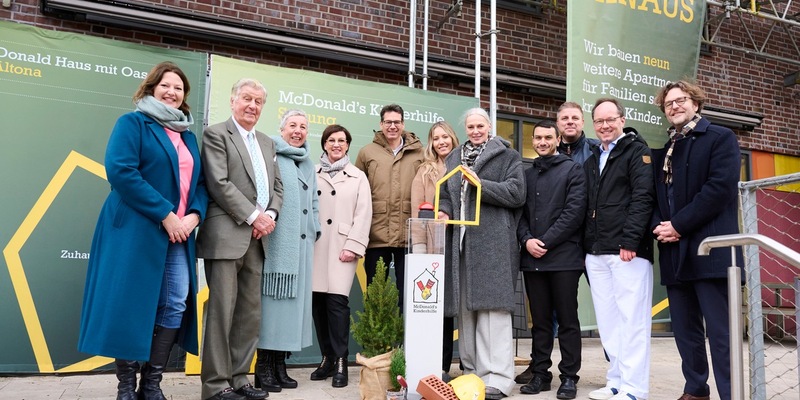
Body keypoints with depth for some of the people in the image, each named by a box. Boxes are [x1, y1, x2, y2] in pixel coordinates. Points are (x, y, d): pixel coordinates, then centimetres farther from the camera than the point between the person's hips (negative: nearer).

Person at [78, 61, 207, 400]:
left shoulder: (188, 136, 18)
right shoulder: (132, 123, 0)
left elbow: (200, 182, 15)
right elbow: (120, 171, -15)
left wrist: (194, 215, -6)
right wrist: (164, 214, -17)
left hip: (178, 232, 6)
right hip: (135, 229, -6)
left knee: (176, 305, 2)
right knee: (130, 305, -1)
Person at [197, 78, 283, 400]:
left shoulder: (267, 143, 21)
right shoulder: (216, 134, 1)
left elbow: (277, 187, 17)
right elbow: (219, 183, -10)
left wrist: (270, 216, -2)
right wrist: (253, 216, -13)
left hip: (257, 239, 7)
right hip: (227, 236, -6)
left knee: (251, 314, 8)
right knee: (221, 311, -4)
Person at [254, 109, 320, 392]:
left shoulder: (308, 165, 22)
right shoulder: (270, 155, 0)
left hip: (302, 243, 7)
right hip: (276, 241, -7)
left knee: (294, 300, 7)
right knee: (271, 300, -5)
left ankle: (279, 365, 15)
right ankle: (263, 368, 3)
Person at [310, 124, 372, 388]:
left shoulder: (358, 177, 10)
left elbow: (363, 215, 1)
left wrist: (353, 246, -9)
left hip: (342, 247, -2)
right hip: (315, 246, 2)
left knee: (337, 300, -11)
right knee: (318, 302, 3)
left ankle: (340, 362, -1)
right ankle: (327, 358, 17)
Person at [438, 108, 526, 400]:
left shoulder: (507, 156, 5)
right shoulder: (454, 159, 20)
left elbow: (517, 193, -6)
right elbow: (445, 194, 23)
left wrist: (480, 184, -13)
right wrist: (444, 212, 2)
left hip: (493, 242, -5)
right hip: (461, 241, 5)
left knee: (492, 308, -8)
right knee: (465, 308, 7)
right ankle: (472, 372, 17)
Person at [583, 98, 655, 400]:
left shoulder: (637, 151, 1)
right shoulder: (592, 160, 21)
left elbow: (643, 197, -11)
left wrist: (630, 241, -19)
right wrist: (586, 244, 11)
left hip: (628, 250, -7)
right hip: (596, 252, 7)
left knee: (632, 320, -4)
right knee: (607, 321, 8)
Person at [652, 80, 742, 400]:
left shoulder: (720, 138, 3)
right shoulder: (662, 150, 20)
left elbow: (720, 188, -11)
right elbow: (655, 196, 17)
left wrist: (679, 225, -15)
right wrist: (658, 226, -4)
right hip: (674, 252, 6)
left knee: (720, 331, -6)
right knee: (685, 330, 12)